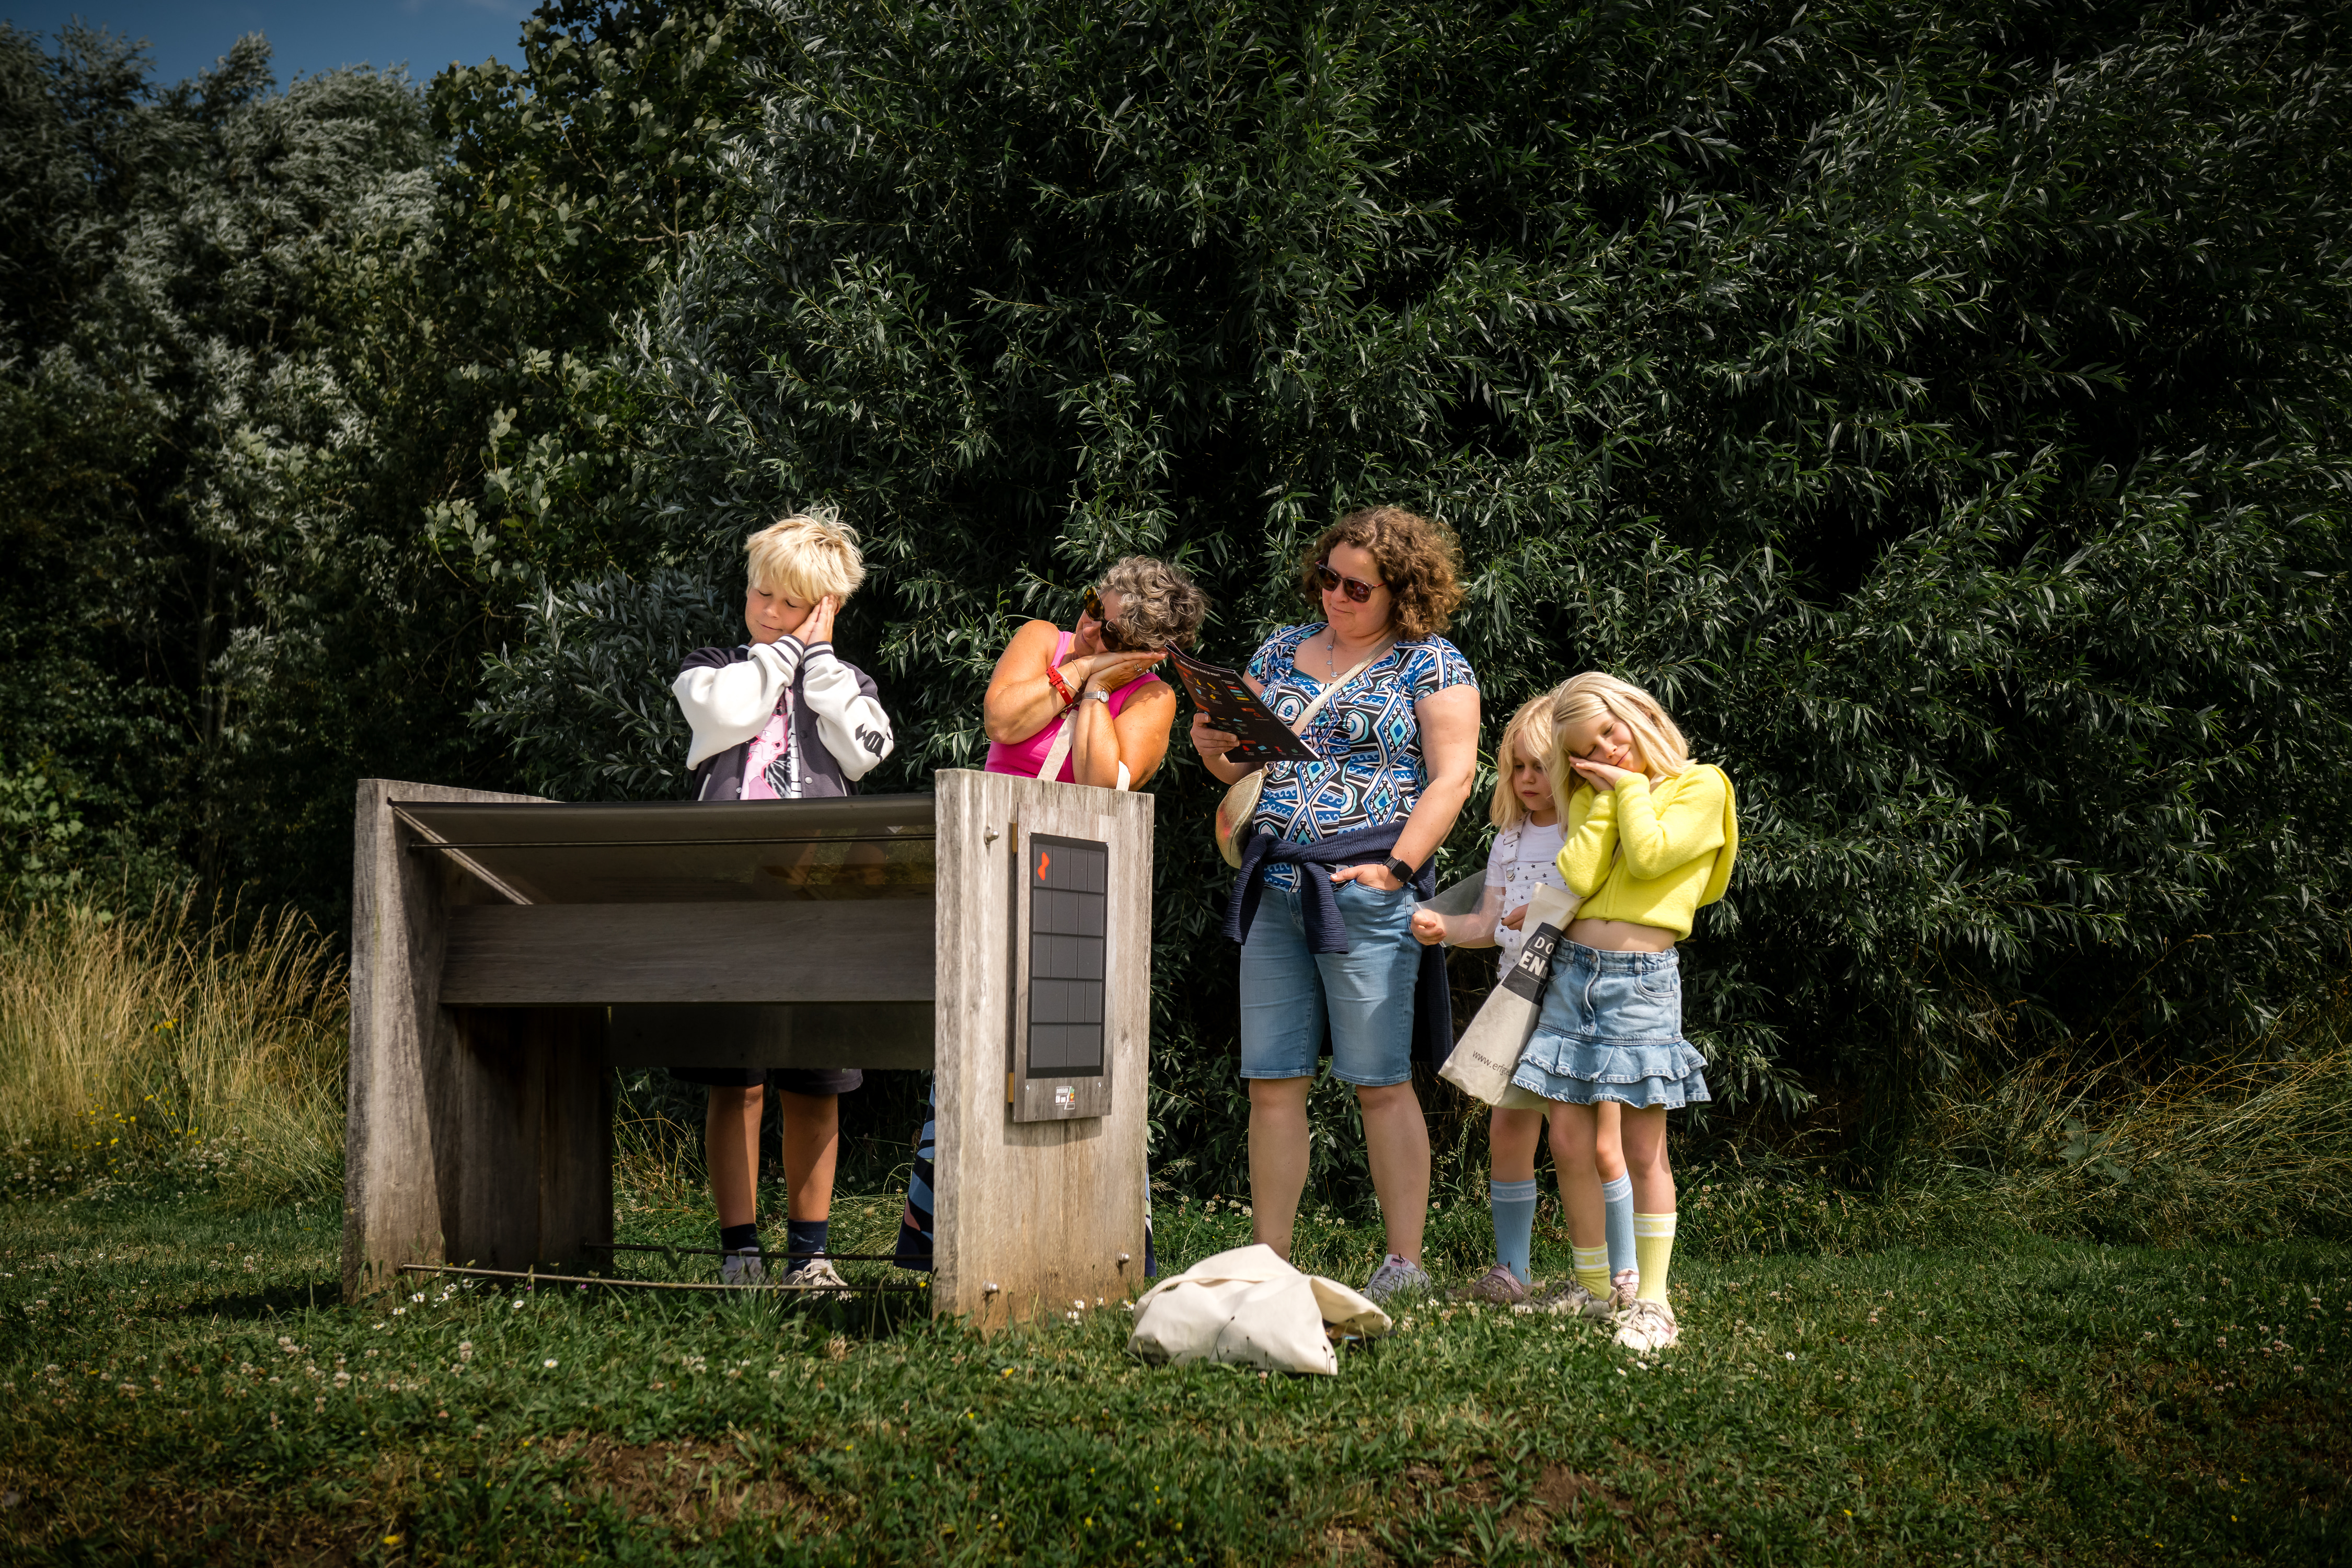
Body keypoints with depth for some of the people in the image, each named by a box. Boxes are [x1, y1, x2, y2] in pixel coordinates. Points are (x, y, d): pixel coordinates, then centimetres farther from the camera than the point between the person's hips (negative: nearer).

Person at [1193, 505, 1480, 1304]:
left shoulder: (1431, 665, 1)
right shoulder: (1281, 652, 17)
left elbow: (1452, 776, -7)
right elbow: (1243, 761, 21)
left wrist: (1396, 868, -16)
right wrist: (1215, 748, -2)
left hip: (1365, 890, -5)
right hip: (1273, 887, 5)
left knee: (1379, 1081, -3)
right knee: (1272, 1082, 5)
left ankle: (1404, 1262, 3)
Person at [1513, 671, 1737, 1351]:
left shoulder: (1699, 787, 2)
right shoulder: (1594, 798, 17)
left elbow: (1649, 856, -15)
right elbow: (1576, 879, 0)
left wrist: (1631, 787, -3)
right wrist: (1608, 797, 1)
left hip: (1641, 977, -5)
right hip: (1572, 969, 5)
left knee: (1642, 1149, -5)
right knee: (1569, 1142, 4)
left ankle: (1652, 1301, -1)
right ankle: (1592, 1287, 16)